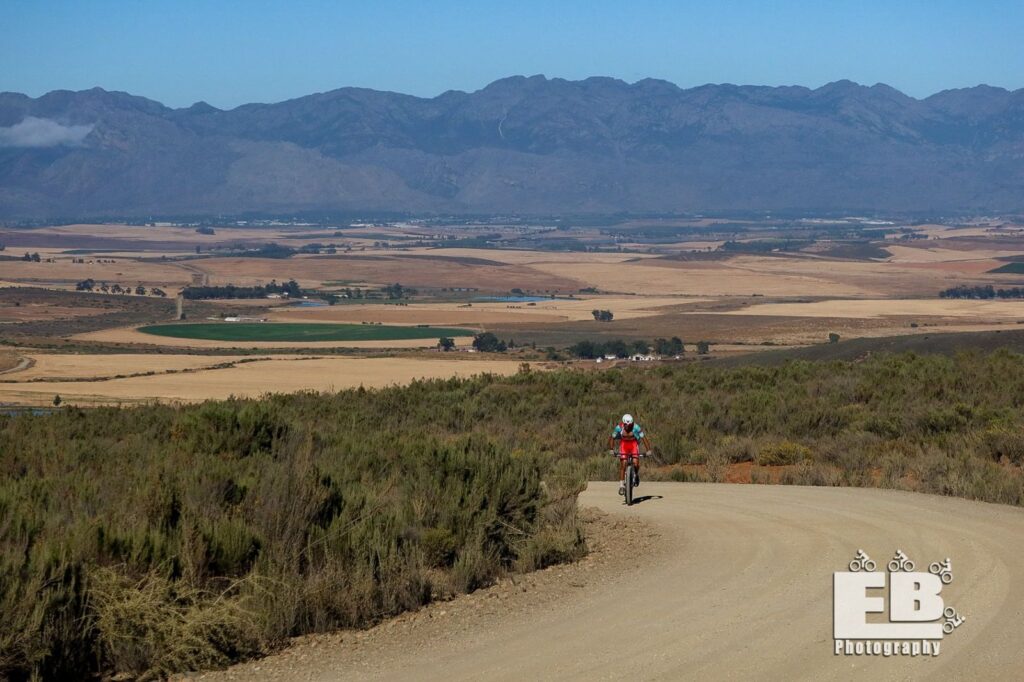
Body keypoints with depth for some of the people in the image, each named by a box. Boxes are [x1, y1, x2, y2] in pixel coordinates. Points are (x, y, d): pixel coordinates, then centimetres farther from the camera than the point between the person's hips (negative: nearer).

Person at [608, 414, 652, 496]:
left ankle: (636, 475, 15)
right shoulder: (619, 427, -24)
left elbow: (643, 438, -24)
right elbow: (612, 438, -14)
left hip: (634, 444, -1)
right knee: (623, 464, -11)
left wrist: (648, 450, -29)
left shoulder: (636, 427, -27)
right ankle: (621, 485, -6)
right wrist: (611, 450, -20)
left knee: (635, 463, -19)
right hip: (623, 444, 1)